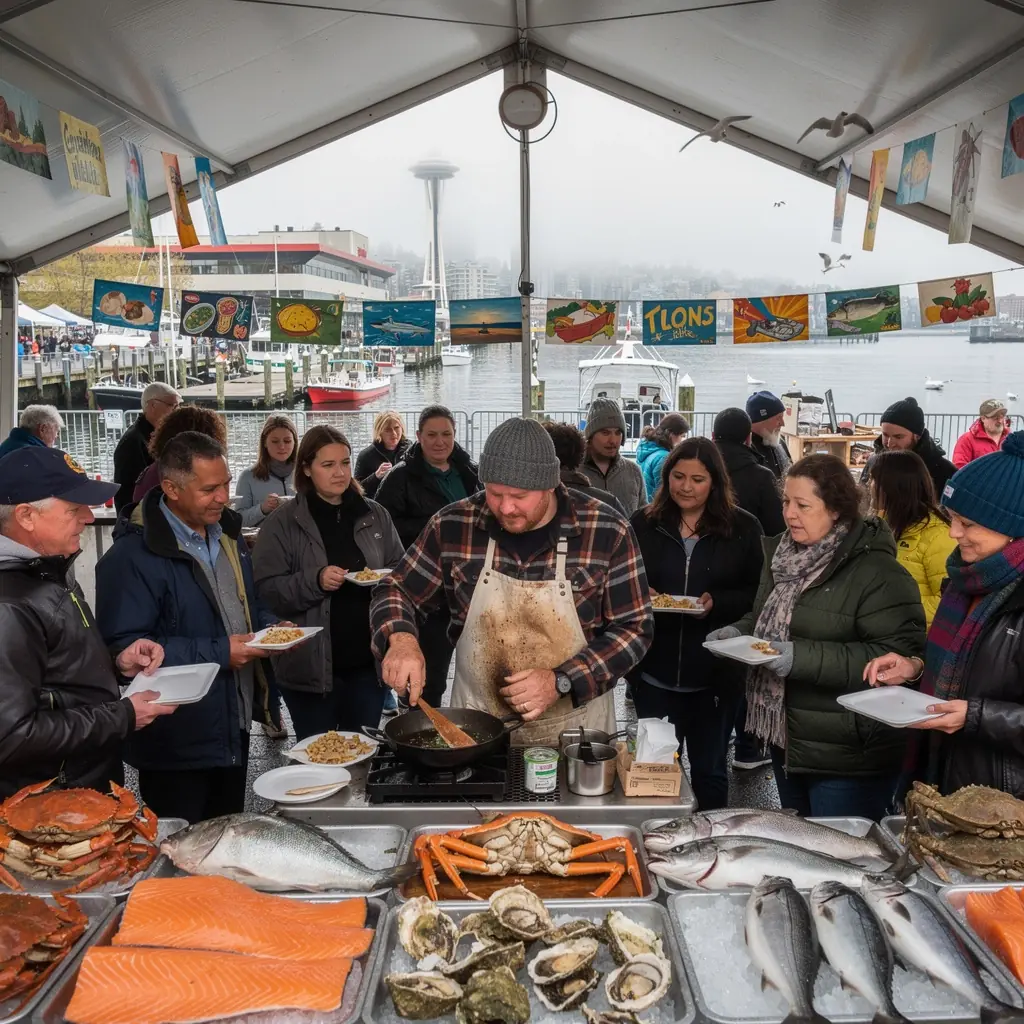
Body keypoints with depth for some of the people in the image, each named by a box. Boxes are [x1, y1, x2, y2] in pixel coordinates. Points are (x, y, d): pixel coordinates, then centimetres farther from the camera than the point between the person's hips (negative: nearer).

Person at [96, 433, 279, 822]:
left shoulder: (226, 532, 8)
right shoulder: (134, 555, -20)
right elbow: (124, 647, -25)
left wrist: (270, 628, -2)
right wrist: (217, 653, -24)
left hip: (235, 728, 8)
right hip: (175, 743, -7)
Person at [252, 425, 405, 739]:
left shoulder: (375, 515, 6)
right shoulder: (283, 524, -4)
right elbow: (267, 590, -9)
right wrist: (315, 581, -24)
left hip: (368, 661, 3)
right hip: (311, 665, -3)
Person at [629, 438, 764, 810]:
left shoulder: (743, 528, -1)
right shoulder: (643, 523, 2)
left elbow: (755, 595, -1)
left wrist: (716, 603, -18)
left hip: (715, 672, -1)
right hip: (655, 671, 1)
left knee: (709, 772, 14)